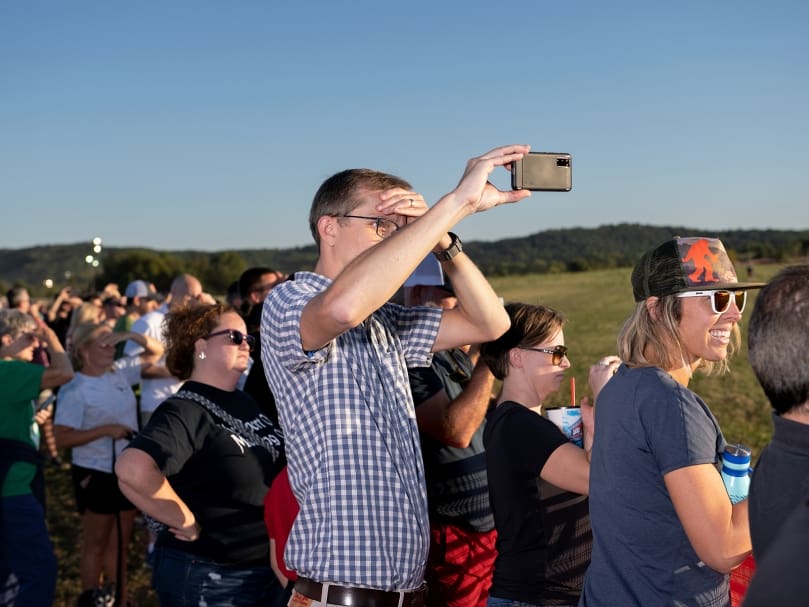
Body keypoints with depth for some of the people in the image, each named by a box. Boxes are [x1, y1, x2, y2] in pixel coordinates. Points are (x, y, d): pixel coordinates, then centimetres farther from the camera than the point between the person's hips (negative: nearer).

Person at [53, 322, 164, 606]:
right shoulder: (74, 389, -15)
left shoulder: (120, 372, 2)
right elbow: (62, 437, -19)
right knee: (95, 545, 8)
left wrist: (131, 335, -8)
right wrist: (105, 430, -25)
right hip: (97, 475, -6)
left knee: (119, 543, 16)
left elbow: (156, 351, 9)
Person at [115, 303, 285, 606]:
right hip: (210, 578, -8)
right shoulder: (186, 411, -17)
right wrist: (187, 523, -23)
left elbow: (277, 463, 23)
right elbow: (132, 470, -33)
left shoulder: (245, 403, 9)